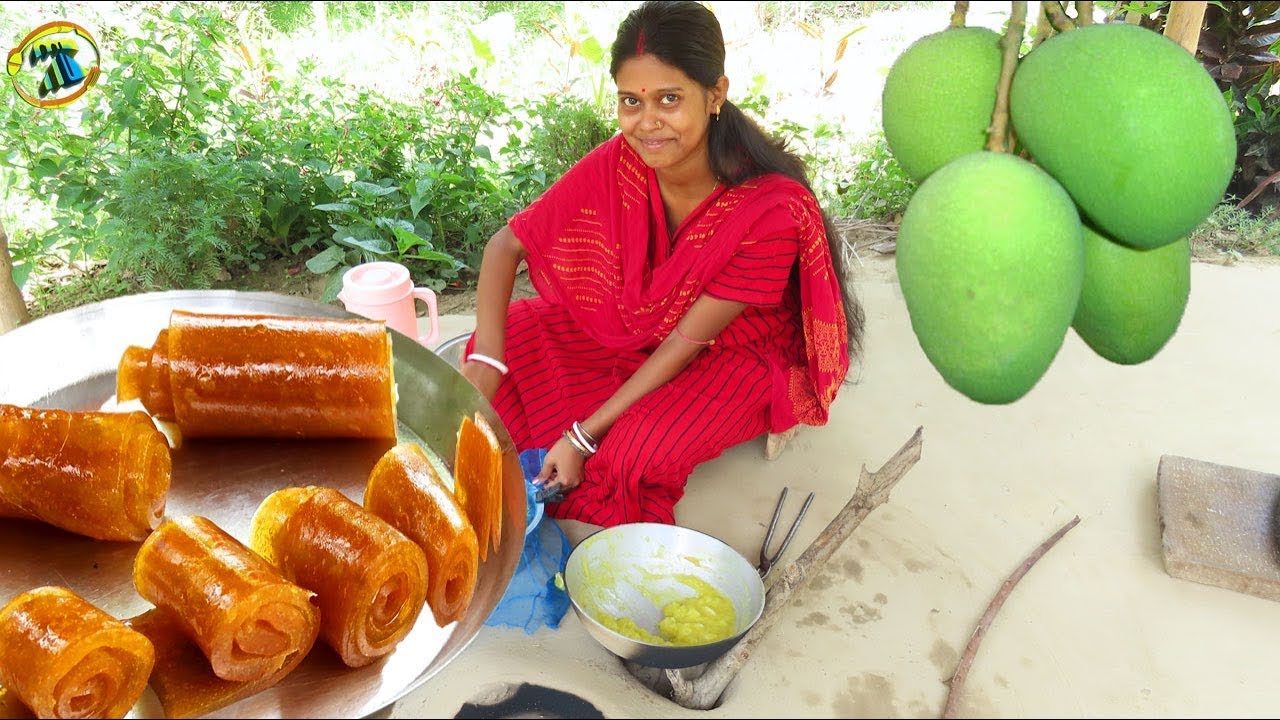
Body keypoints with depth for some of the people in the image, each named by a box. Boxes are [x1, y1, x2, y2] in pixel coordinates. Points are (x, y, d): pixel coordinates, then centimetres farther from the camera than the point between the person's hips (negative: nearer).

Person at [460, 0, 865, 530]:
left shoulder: (771, 210, -32)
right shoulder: (616, 165, -20)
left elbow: (689, 339, -25)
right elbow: (507, 245, -11)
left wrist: (584, 434, -25)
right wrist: (487, 360, -26)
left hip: (738, 357, -4)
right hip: (637, 333, 5)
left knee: (635, 452, -31)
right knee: (512, 334, -12)